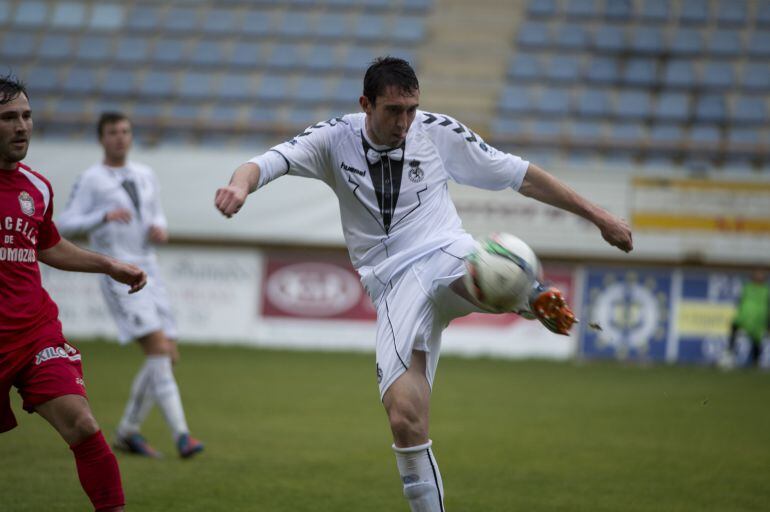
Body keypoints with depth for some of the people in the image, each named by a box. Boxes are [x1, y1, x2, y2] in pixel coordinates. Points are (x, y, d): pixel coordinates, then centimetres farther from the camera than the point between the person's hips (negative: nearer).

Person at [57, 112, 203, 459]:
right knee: (158, 348, -20)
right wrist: (105, 215, -23)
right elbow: (66, 225, -8)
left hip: (148, 272, 7)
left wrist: (159, 230, 2)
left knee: (166, 356, 3)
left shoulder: (145, 176, 16)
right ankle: (181, 436, -24)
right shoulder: (90, 179, -2)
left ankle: (126, 433, 17)